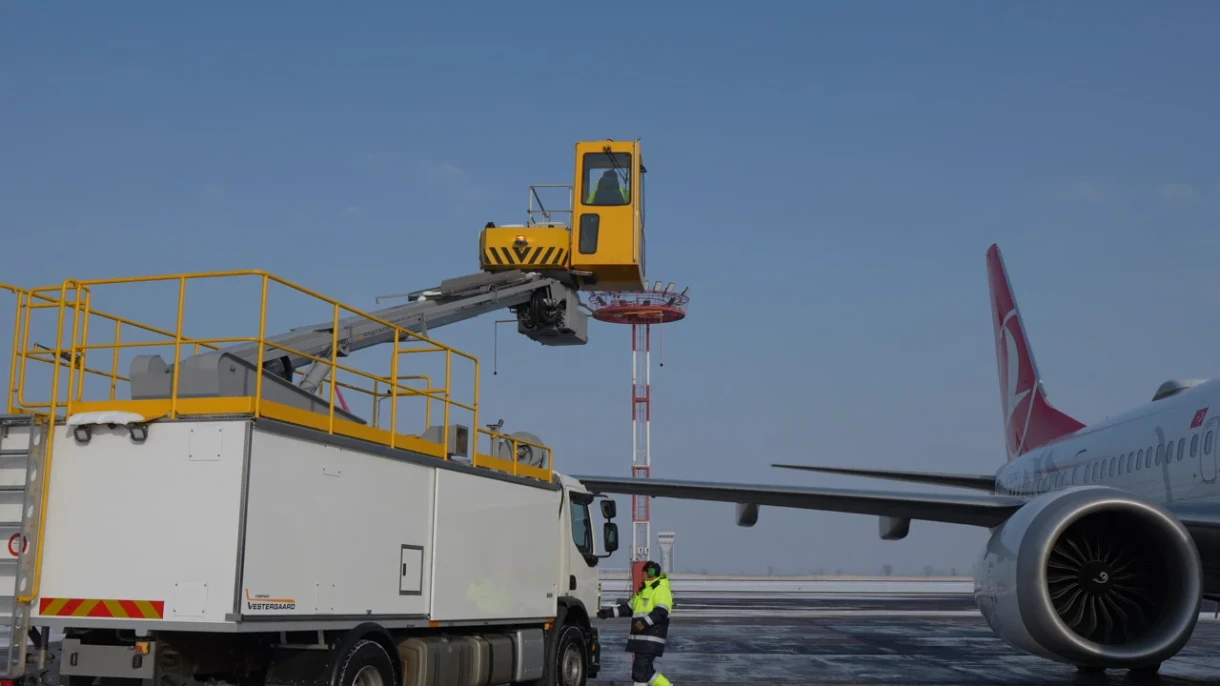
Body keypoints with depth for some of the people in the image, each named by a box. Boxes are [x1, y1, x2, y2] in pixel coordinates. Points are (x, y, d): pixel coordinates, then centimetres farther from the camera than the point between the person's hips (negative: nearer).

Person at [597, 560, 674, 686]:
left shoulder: (661, 589, -7)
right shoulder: (643, 590, 23)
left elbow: (661, 611, -20)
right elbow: (628, 608, 25)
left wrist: (645, 622, -31)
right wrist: (608, 613, 17)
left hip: (651, 640, -10)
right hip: (639, 638, 10)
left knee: (641, 668, -12)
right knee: (645, 669, 9)